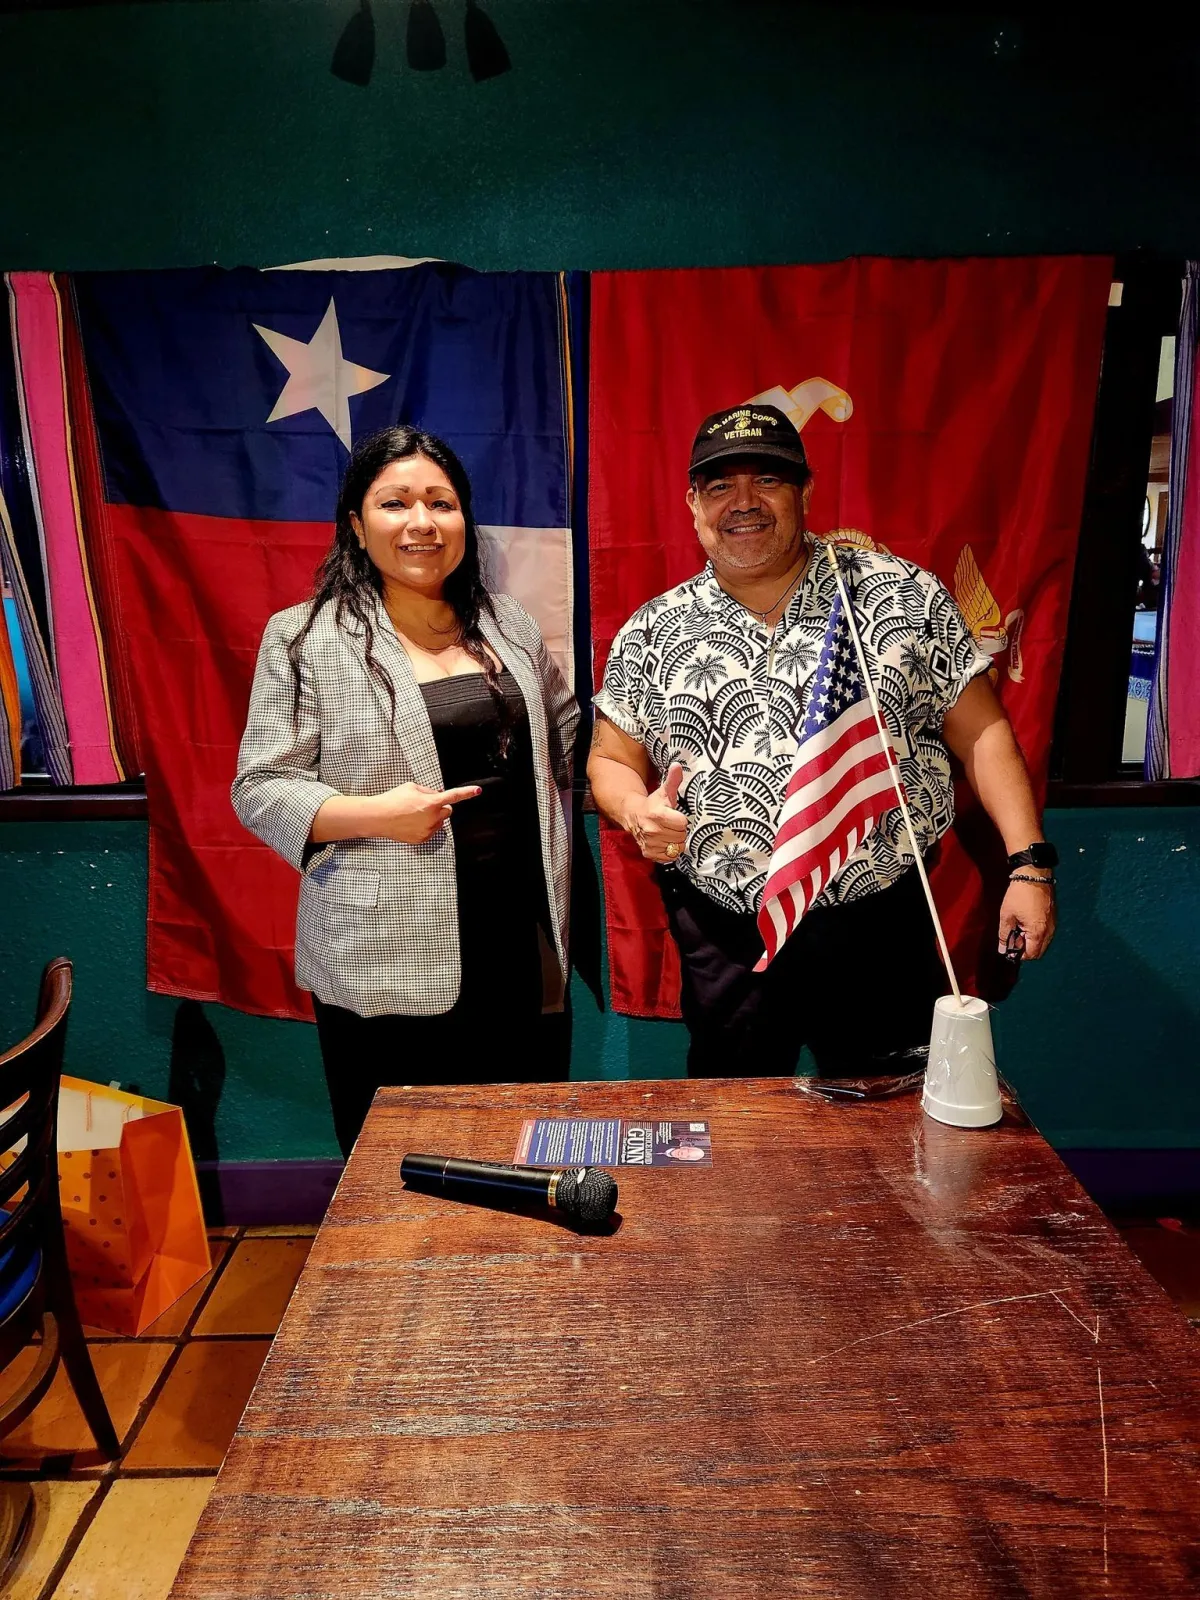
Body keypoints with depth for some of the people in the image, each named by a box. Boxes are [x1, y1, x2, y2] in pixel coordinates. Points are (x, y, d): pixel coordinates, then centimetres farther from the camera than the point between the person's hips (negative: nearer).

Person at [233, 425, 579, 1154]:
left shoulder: (509, 624, 11)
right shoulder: (306, 638, -3)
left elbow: (566, 729, 24)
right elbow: (261, 789, -4)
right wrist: (372, 814, -18)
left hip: (516, 941, 4)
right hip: (386, 957, -4)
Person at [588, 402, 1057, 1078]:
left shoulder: (903, 596, -1)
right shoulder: (652, 633, 3)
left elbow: (982, 732, 0)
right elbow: (611, 760, 9)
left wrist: (1029, 863, -8)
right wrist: (635, 809, -13)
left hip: (878, 932, -1)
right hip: (725, 943, 1)